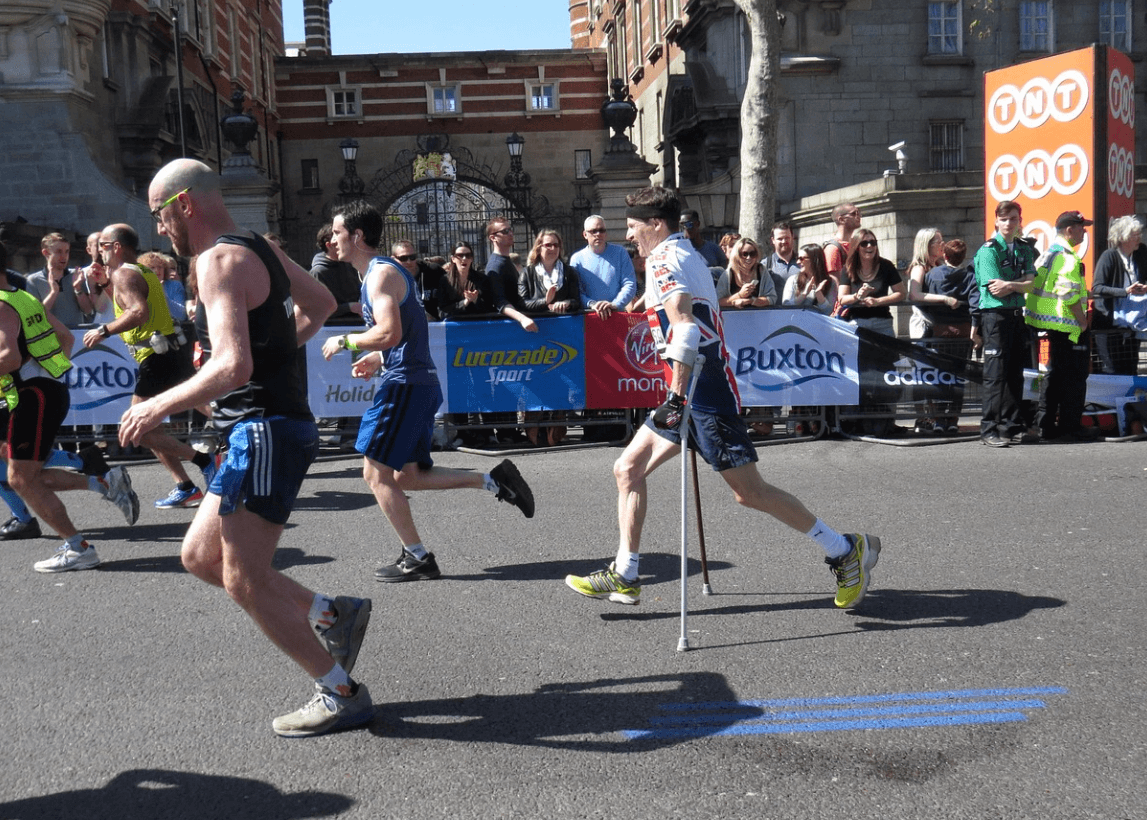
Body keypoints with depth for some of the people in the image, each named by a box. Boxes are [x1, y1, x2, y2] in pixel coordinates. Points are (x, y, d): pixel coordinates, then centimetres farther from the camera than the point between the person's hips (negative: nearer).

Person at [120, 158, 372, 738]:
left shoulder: (220, 261, -14)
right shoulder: (260, 249, 15)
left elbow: (233, 368, -26)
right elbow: (321, 303, 31)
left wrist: (158, 407, -15)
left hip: (264, 429, -10)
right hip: (272, 428, 10)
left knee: (244, 581, -5)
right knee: (199, 556, 15)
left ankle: (340, 694, 4)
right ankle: (330, 613, 17)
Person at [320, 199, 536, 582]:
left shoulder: (381, 273, -12)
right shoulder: (383, 270, 20)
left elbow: (389, 333, -24)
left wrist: (345, 342, -11)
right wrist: (378, 358, 19)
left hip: (405, 384, -10)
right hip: (420, 381, 10)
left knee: (376, 473, -4)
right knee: (408, 475, 14)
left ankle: (417, 558, 1)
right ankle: (493, 479, 11)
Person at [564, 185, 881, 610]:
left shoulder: (664, 259, -11)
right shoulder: (686, 254, 18)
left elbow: (685, 327, -26)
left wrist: (677, 396, -28)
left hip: (705, 395, -10)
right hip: (696, 393, 10)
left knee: (749, 492, -4)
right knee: (629, 468, 7)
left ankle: (846, 550, 9)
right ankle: (624, 576, 10)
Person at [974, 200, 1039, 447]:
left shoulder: (1026, 250, 13)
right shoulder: (989, 250, -5)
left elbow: (1029, 284, 2)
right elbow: (994, 289, -13)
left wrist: (1009, 284, -14)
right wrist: (1019, 284, -3)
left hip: (1017, 315, 6)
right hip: (994, 314, -6)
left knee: (1015, 373, 8)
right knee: (996, 373, -8)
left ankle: (1012, 427, 14)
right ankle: (989, 429, -6)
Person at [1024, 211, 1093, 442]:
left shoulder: (1047, 254, 14)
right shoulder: (1067, 258, -16)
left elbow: (1032, 285, 19)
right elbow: (1070, 295, -23)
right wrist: (1083, 321, -14)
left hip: (1051, 323, 10)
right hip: (1068, 326, -10)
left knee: (1054, 373, 15)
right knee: (1074, 376, -3)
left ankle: (1046, 426, 18)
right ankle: (1069, 428, -1)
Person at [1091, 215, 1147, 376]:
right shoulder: (1109, 256, -12)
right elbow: (1097, 288, -19)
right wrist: (1126, 291, -27)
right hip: (1109, 326, -6)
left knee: (1130, 372, 9)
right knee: (1111, 372, -4)